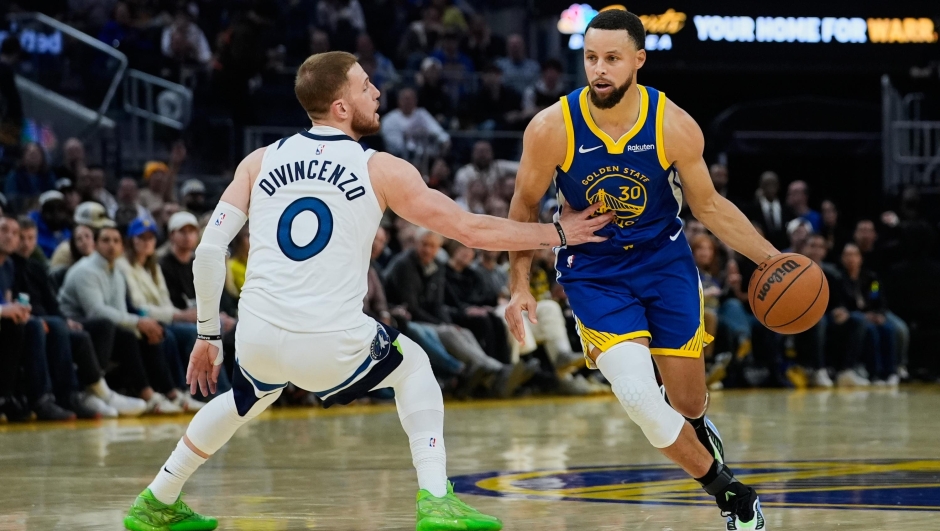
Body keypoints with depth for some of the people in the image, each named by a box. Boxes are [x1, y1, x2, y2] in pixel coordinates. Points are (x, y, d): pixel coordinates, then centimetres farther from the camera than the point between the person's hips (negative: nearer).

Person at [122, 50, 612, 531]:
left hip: (258, 341, 3)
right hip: (332, 347, -3)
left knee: (250, 397, 37)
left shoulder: (259, 161, 9)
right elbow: (472, 230, 5)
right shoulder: (382, 170, 1)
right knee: (412, 365, 27)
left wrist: (208, 335, 17)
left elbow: (208, 252, 5)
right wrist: (558, 233, 17)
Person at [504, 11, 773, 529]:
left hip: (664, 259, 1)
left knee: (687, 400, 8)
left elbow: (708, 206, -2)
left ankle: (693, 427, 50)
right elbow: (525, 206, -3)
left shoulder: (674, 126, -18)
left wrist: (771, 258, -9)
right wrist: (519, 286, -8)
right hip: (593, 269, -1)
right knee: (638, 395, -19)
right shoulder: (551, 128, -20)